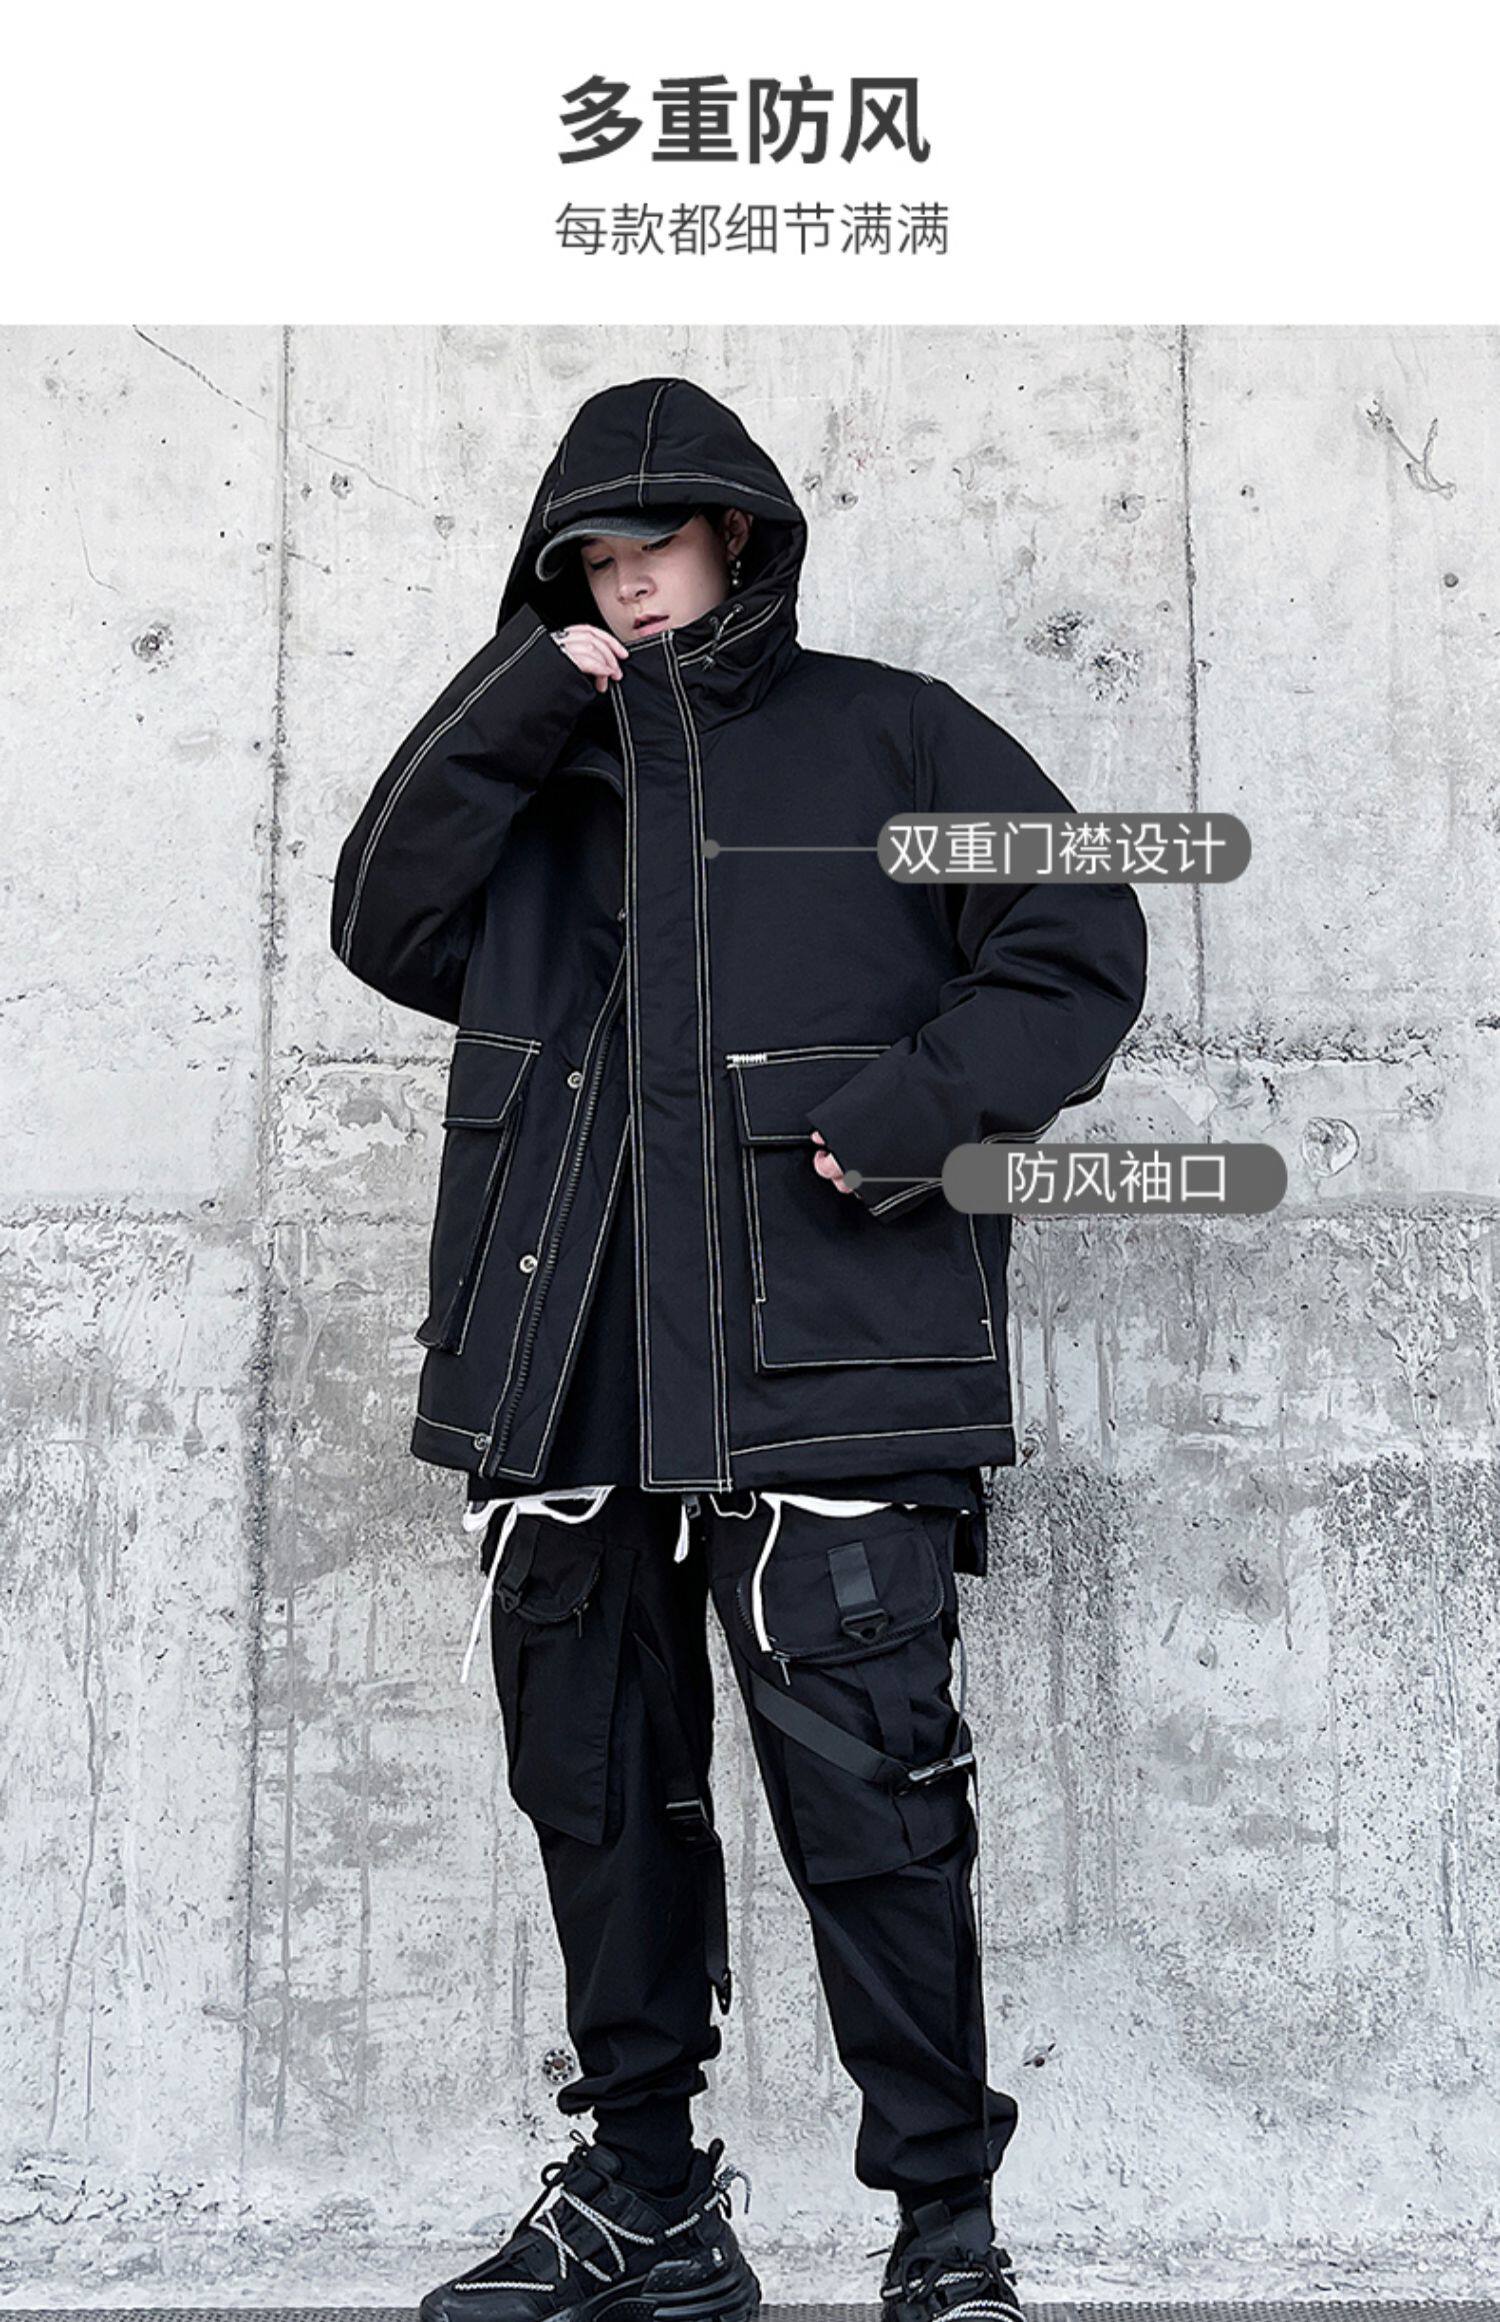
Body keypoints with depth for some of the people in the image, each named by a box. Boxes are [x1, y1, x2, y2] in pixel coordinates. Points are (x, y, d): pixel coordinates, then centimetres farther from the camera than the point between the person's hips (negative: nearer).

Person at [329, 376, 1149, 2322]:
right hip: (561, 1368, 5)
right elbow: (386, 926, 10)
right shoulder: (545, 765, 22)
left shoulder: (887, 736, 9)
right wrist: (512, 706, 2)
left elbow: (1080, 944, 4)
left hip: (817, 1348, -5)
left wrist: (922, 1102, -12)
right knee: (596, 1784, 11)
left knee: (866, 1795, -7)